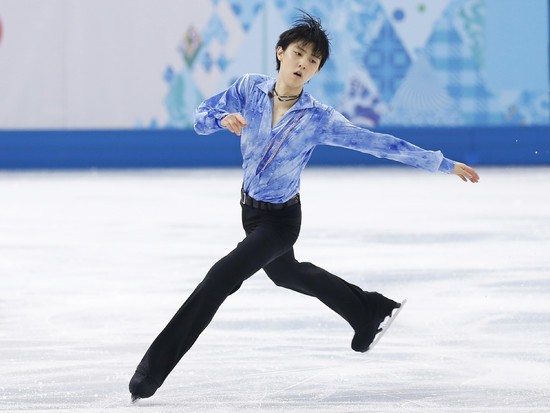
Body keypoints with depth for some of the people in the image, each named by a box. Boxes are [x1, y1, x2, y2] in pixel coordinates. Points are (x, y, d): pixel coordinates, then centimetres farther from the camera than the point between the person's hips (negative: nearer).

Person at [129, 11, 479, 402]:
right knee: (285, 272, 28)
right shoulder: (250, 87, -14)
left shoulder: (320, 119, -24)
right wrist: (224, 118, -34)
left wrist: (445, 164, -20)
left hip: (280, 219, -6)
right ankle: (371, 312, 51)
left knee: (222, 277, -18)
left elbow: (382, 144, -21)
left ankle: (155, 367, -12)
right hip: (250, 205, 6)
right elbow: (202, 116, -9)